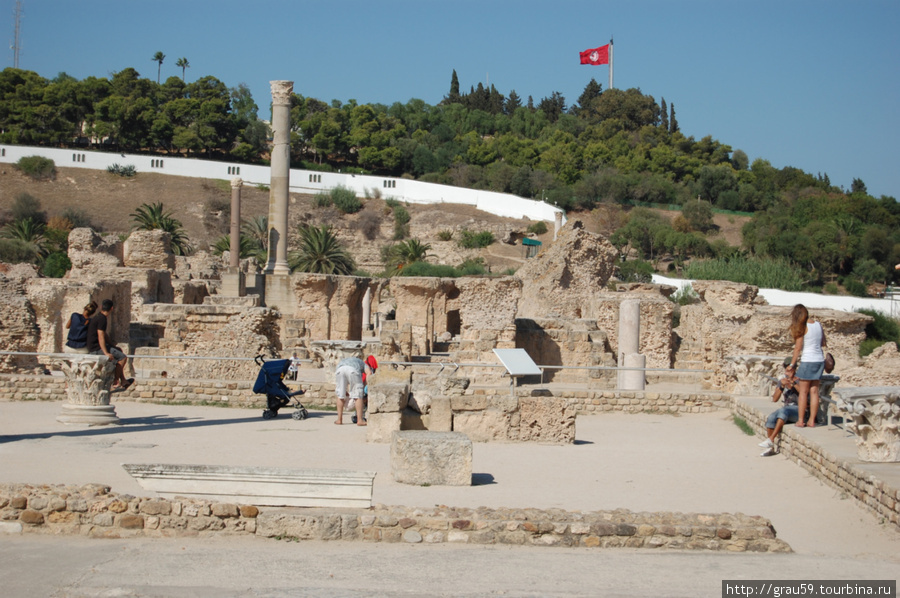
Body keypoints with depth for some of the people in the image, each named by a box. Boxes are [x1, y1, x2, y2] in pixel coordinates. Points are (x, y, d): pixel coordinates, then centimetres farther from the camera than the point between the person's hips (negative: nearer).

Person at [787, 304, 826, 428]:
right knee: (814, 391, 9)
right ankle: (812, 420, 10)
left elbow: (798, 348, -11)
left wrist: (792, 364, -3)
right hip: (820, 360, 6)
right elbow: (823, 343, 15)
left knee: (803, 391, 2)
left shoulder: (802, 327, -11)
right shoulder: (818, 325, 7)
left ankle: (801, 421, 4)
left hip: (808, 361, -6)